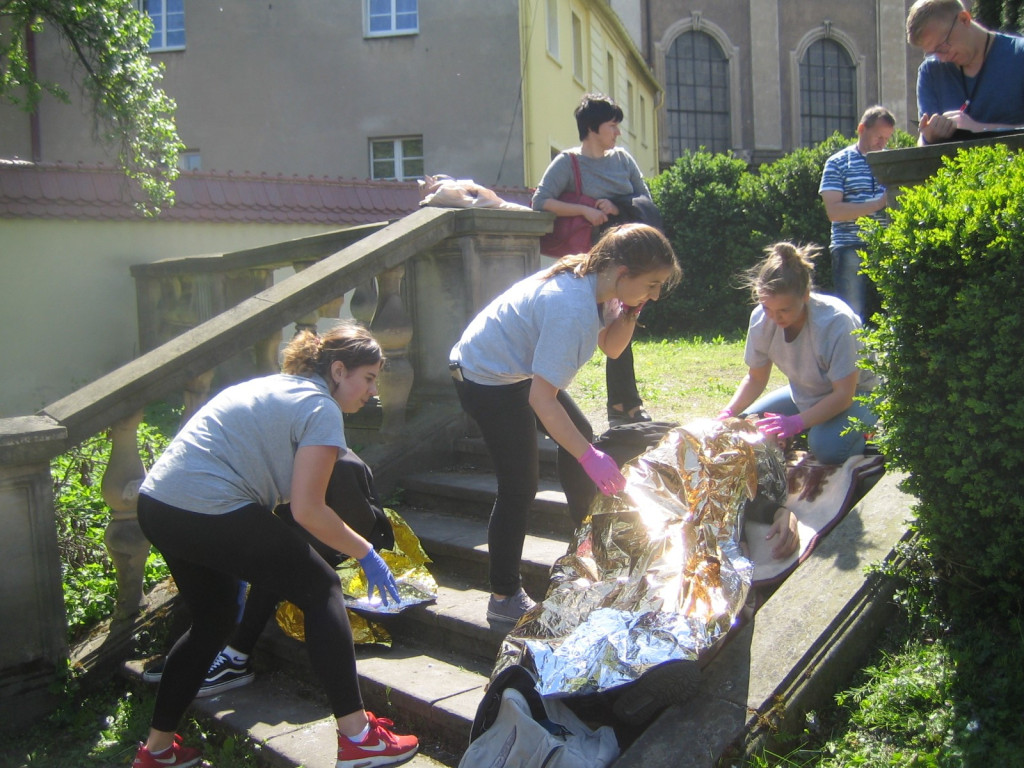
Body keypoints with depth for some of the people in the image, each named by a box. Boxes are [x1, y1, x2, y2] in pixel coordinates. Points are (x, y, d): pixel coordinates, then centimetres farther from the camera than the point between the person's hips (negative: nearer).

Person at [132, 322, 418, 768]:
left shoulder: (274, 387, 21)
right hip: (210, 515, -9)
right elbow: (307, 511, -11)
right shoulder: (321, 409, -6)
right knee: (321, 590, 4)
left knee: (212, 620, 26)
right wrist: (365, 554, 0)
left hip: (156, 505, 9)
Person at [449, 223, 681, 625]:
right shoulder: (572, 309, -34)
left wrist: (630, 310, -12)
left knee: (579, 437, 18)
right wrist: (590, 457, -32)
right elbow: (541, 399, -34)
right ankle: (504, 598, 6)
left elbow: (610, 346, 6)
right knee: (519, 487, -8)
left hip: (518, 369, 10)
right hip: (485, 380, -10)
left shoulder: (591, 280, -6)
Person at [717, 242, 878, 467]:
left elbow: (843, 394, -30)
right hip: (804, 396, 6)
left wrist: (796, 422, -43)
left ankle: (861, 435, 1)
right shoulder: (761, 319, -18)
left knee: (827, 446, -34)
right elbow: (756, 378, -4)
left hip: (855, 395, -5)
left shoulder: (836, 321, -33)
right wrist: (729, 412, -22)